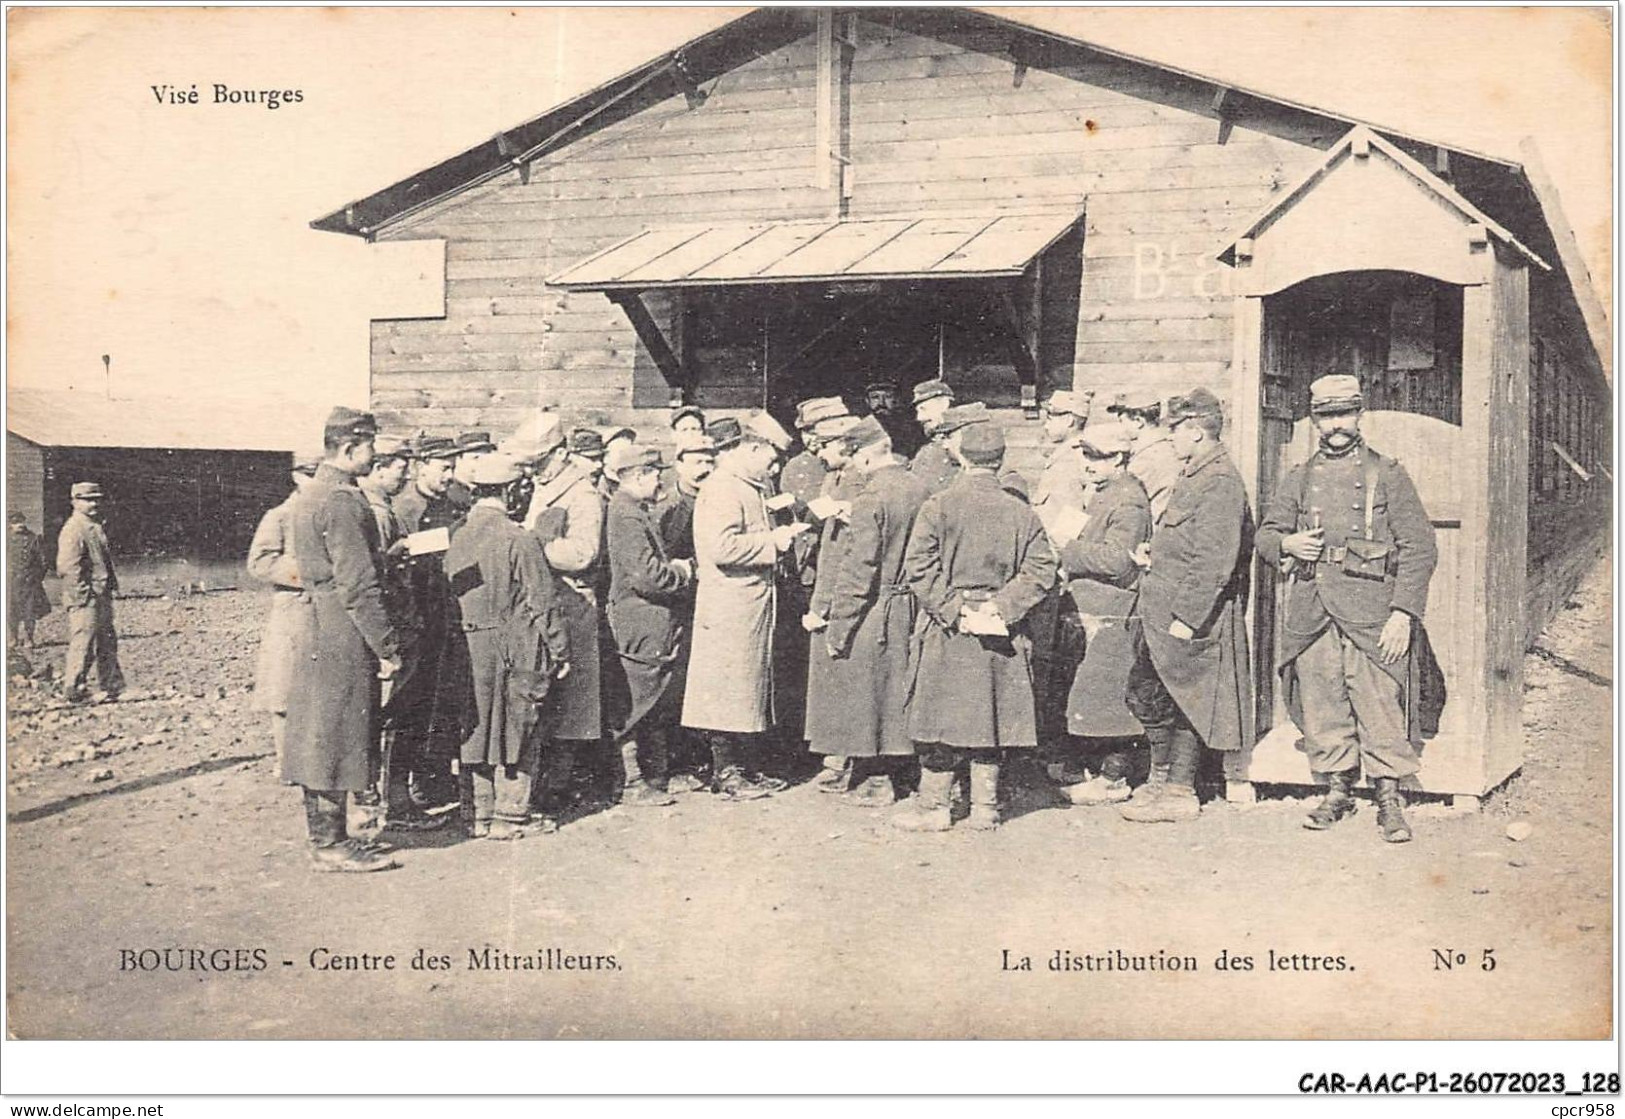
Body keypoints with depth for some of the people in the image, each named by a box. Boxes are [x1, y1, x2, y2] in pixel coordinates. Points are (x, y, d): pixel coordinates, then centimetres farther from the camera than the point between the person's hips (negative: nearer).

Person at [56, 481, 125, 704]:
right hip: (85, 599, -10)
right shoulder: (72, 530, -13)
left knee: (107, 643, 14)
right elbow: (67, 567, -20)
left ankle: (110, 688, 22)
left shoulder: (96, 527, 17)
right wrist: (83, 593, -20)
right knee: (83, 644, -6)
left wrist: (110, 588, 19)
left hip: (102, 596, 10)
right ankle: (72, 689, 2)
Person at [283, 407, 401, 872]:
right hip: (343, 639, -10)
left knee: (320, 741, 13)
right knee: (335, 740, -4)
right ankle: (331, 844, 3)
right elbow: (359, 586, -20)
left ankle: (325, 835, 21)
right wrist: (388, 647, -15)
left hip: (317, 635, 10)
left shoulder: (310, 494, 15)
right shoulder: (343, 501, -17)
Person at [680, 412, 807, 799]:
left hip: (750, 606, 10)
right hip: (730, 610, -10)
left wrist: (780, 536, 12)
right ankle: (726, 772, 4)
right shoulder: (723, 489, -15)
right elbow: (722, 547, -26)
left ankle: (733, 767, 19)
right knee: (729, 690, -4)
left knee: (745, 688, 13)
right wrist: (773, 541, -18)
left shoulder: (749, 488, 18)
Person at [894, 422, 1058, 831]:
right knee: (991, 718, 10)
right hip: (1002, 636, 3)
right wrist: (1003, 607, -5)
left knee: (943, 717, 4)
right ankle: (985, 808, 15)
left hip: (949, 631, -3)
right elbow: (1041, 570, -3)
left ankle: (933, 807, 8)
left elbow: (919, 566, -13)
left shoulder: (938, 506, -6)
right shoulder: (1022, 513, 2)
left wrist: (952, 610, -10)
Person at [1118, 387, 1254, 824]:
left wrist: (1187, 618, -22)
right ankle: (1161, 779, 28)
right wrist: (1155, 552, 8)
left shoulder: (1221, 483, -17)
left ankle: (1180, 794, 12)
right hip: (1160, 610, 10)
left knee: (1181, 703, 1)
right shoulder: (1193, 475, 14)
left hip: (1188, 614, -10)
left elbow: (1216, 562, -23)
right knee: (1144, 694, 15)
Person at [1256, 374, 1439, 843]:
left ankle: (1389, 800, 3)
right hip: (1310, 611, 4)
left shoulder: (1387, 474, 5)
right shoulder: (1298, 479, 15)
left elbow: (1420, 547, 0)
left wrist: (1403, 612, -9)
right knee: (1321, 705, 7)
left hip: (1370, 611, -3)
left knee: (1379, 704, -5)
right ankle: (1337, 792, 19)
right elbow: (1265, 535, 21)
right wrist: (1287, 544, -4)